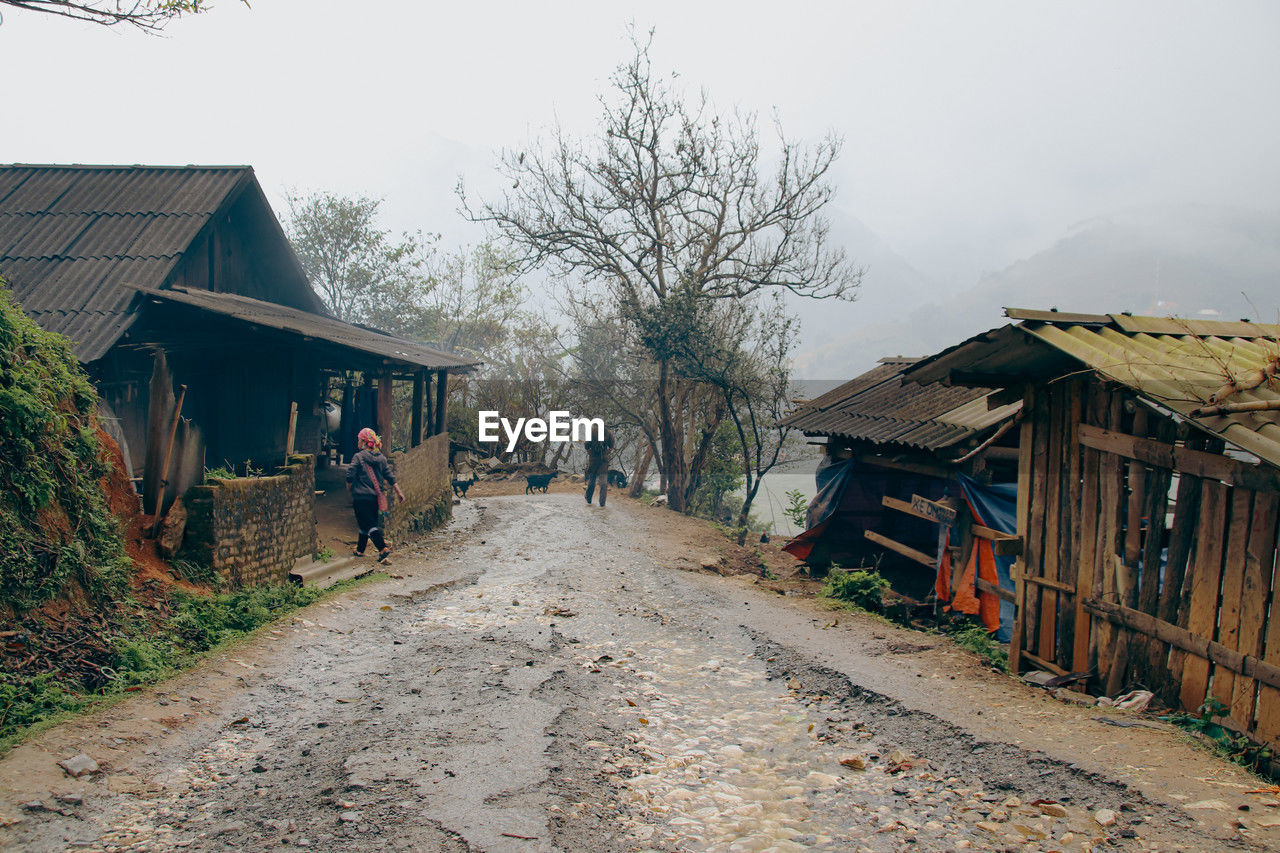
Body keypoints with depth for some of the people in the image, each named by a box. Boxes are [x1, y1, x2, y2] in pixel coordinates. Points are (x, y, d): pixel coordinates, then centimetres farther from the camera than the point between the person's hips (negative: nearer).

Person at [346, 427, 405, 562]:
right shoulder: (381, 458, 7)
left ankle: (383, 548, -20)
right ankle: (360, 550, 30)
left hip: (361, 496, -6)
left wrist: (349, 487, 8)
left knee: (368, 524, -6)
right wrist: (398, 492, 11)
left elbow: (350, 475, -12)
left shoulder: (358, 457, -10)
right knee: (367, 523, 18)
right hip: (375, 496, 6)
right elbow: (390, 476, 6)